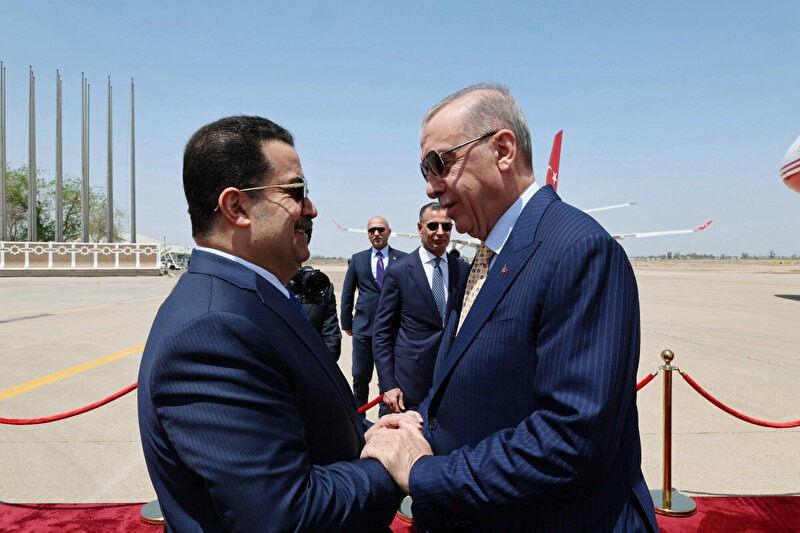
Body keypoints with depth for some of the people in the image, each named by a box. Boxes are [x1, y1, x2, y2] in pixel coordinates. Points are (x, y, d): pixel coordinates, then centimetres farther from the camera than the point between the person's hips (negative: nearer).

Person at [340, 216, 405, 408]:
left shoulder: (402, 259, 0)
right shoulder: (357, 259, 7)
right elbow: (347, 294, 11)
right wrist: (347, 324, 9)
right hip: (363, 327, 2)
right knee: (360, 376, 10)